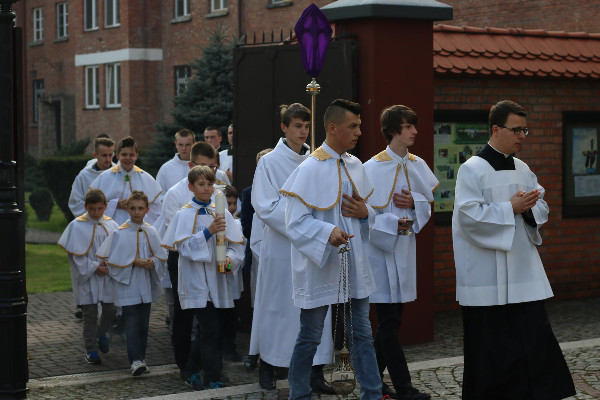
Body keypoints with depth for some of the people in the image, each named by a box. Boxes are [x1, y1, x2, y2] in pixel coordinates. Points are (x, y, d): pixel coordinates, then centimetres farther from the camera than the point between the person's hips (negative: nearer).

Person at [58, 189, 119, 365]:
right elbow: (76, 253, -8)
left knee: (110, 310, 6)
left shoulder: (111, 225, 4)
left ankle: (101, 333, 37)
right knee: (89, 314, 0)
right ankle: (91, 349, 10)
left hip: (108, 276, 3)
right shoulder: (77, 226, -6)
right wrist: (94, 267, -14)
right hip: (87, 278, -3)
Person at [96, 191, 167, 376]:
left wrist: (153, 262, -12)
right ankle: (136, 360, -16)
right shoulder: (120, 233, -5)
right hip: (127, 285, -4)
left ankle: (140, 357, 19)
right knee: (131, 323, -11)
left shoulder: (151, 232, 5)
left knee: (143, 323, 9)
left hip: (146, 285, 4)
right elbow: (113, 260, -8)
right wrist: (134, 262, -17)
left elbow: (162, 256, 9)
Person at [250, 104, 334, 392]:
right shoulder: (270, 162, -3)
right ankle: (267, 365, 20)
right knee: (277, 306, 4)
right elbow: (265, 206, -9)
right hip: (281, 246, -3)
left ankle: (315, 372, 5)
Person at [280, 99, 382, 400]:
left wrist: (365, 213, -6)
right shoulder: (309, 169, -13)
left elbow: (369, 211, 18)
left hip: (354, 266, 6)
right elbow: (296, 223, -15)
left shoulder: (355, 165, 6)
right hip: (319, 266, -6)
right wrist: (328, 232, -30)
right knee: (310, 338, 6)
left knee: (362, 335, 10)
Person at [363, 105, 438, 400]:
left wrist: (414, 202, -7)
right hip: (381, 249, -7)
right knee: (388, 322, -3)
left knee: (392, 320, 12)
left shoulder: (417, 165, 8)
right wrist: (391, 223, -21)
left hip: (405, 248, 7)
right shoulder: (373, 168, -10)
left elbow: (429, 202, 13)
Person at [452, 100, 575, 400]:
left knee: (535, 338, 2)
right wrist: (511, 208, -15)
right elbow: (469, 215, -17)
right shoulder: (472, 170, -8)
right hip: (487, 276, -6)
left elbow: (542, 209, 15)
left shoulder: (523, 169, 12)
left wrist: (529, 206, -7)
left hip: (523, 272, 6)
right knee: (492, 348, 1)